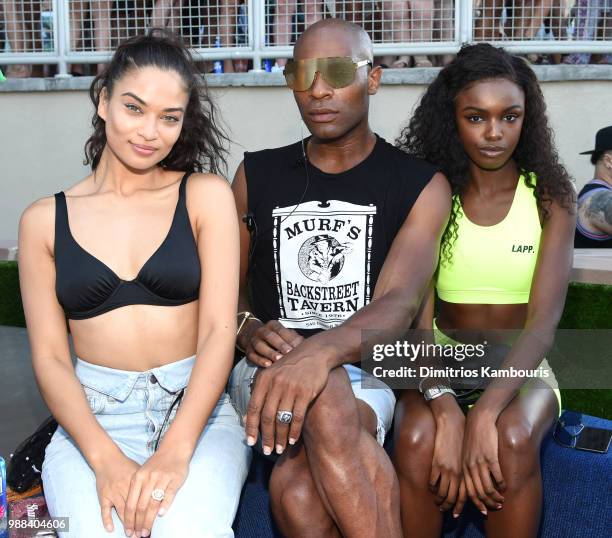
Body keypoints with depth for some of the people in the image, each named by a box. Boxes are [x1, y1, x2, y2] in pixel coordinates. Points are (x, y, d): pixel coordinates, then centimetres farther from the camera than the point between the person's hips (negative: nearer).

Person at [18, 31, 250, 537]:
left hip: (195, 404, 0)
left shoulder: (207, 195, 3)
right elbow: (49, 357, 2)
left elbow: (219, 330, -5)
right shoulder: (44, 220, 6)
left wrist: (176, 450, -19)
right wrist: (104, 458, -16)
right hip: (93, 411, 1)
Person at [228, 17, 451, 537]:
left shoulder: (420, 185, 0)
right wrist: (249, 331, -10)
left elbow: (400, 301, -17)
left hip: (367, 370, -2)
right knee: (325, 399, -35)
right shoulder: (258, 175, 9)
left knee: (297, 490, -35)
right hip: (270, 369, 2)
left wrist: (321, 351, -38)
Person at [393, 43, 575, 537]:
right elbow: (416, 313, -10)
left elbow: (544, 321, -13)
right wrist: (445, 407, -29)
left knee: (512, 439, -33)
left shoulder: (550, 197, -3)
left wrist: (485, 412, -30)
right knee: (416, 440, -31)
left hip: (522, 370, 0)